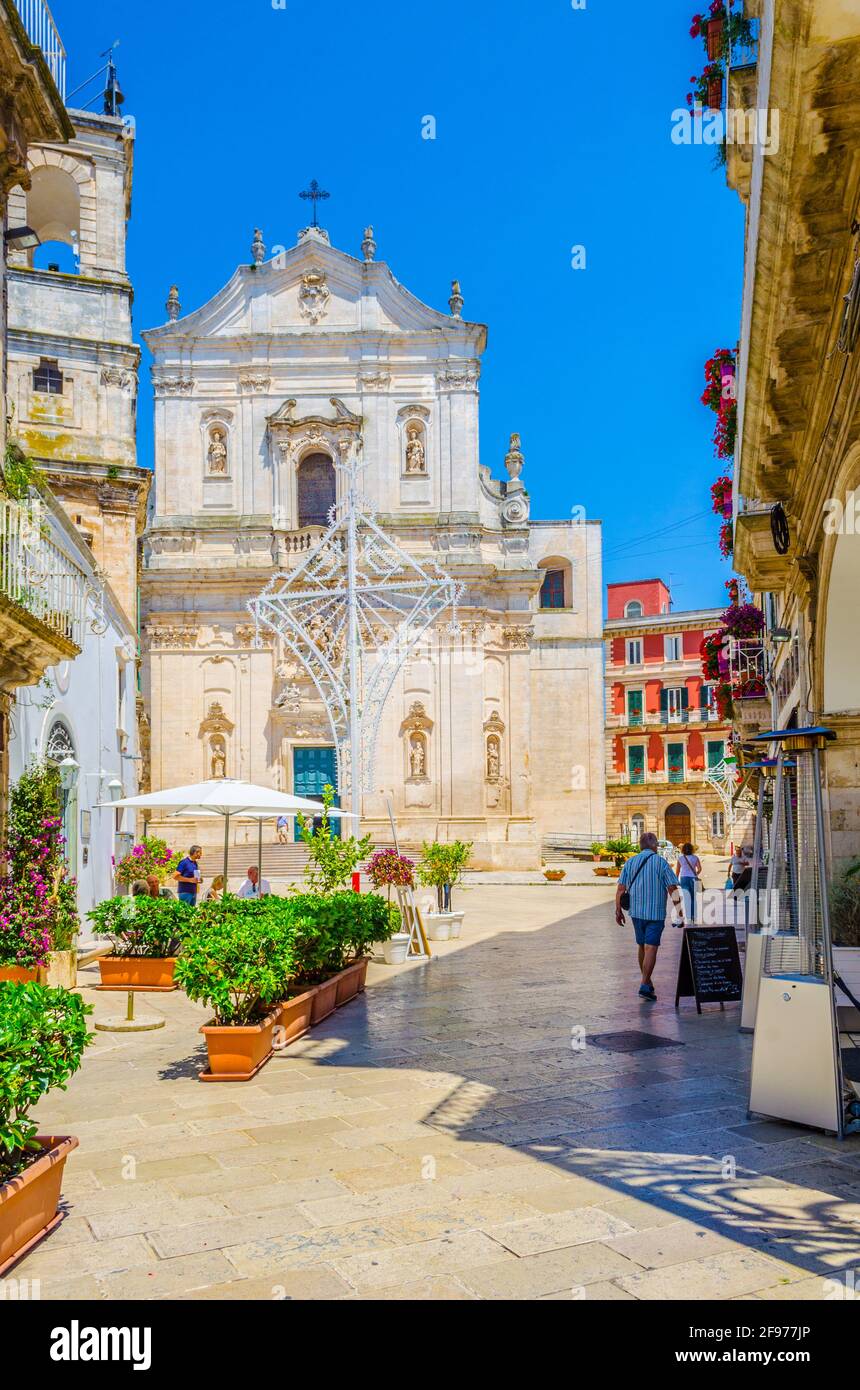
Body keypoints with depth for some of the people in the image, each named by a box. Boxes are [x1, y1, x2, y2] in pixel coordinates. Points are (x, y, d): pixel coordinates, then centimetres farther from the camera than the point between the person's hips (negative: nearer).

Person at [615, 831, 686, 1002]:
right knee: (651, 948, -5)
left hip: (636, 912, 4)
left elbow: (621, 889, 4)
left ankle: (647, 982, 28)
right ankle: (644, 987, -12)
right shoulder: (661, 862, -7)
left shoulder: (630, 863, 5)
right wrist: (680, 913, -4)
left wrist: (618, 911, 11)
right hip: (656, 913, -4)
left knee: (642, 946, 18)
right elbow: (673, 890, -10)